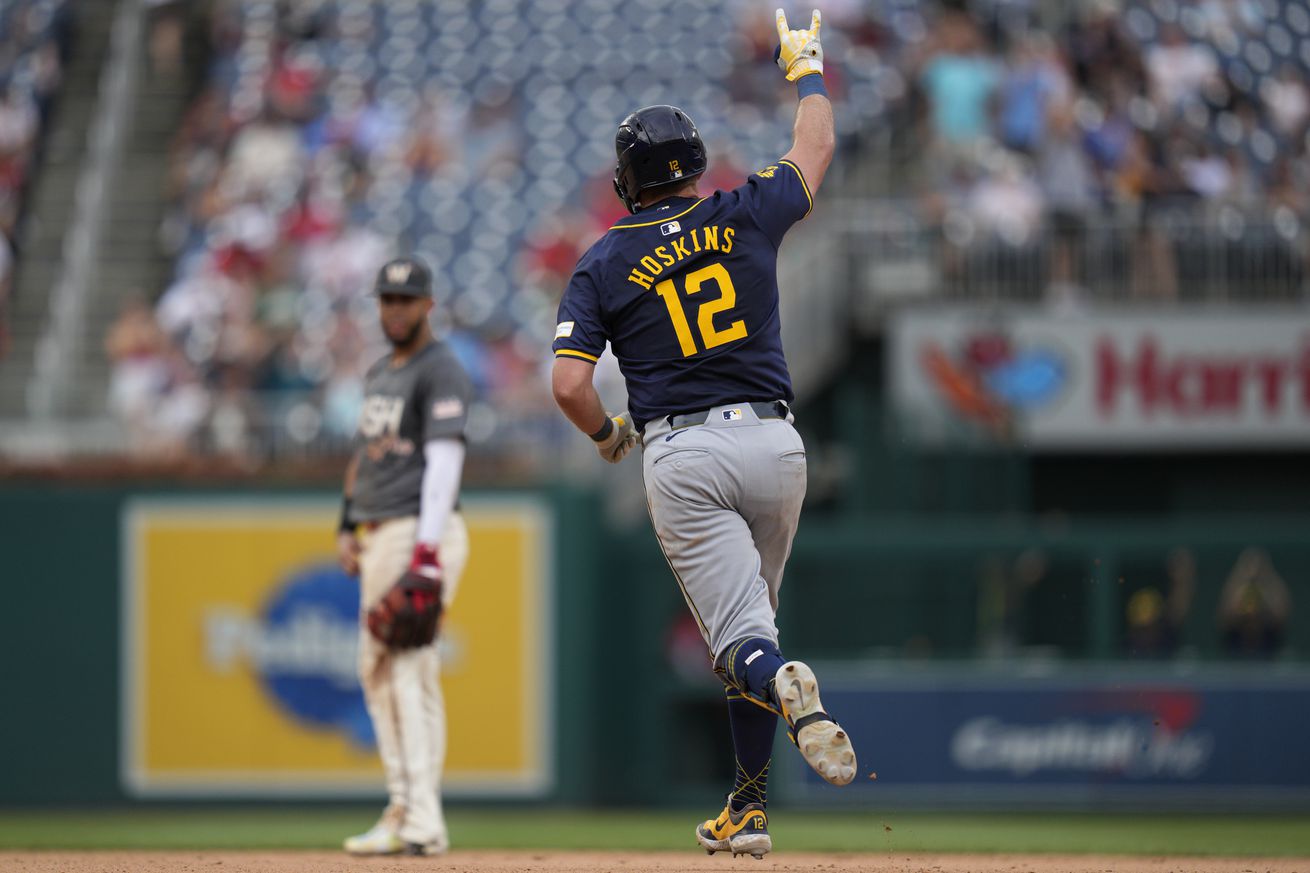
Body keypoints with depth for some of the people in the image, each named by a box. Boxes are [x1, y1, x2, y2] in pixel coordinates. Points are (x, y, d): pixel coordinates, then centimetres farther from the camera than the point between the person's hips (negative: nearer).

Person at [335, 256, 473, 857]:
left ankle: (423, 822, -22)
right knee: (378, 671, 9)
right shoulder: (379, 374, 20)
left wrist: (426, 550, -26)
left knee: (409, 667, -16)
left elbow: (444, 459, -18)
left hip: (421, 532, -10)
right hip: (380, 537, 10)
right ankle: (404, 809, 13)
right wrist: (350, 526, 14)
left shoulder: (441, 371, -9)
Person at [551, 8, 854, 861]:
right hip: (774, 441, 3)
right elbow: (816, 149, 23)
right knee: (751, 619, 17)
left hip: (682, 459, -3)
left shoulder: (604, 263, 2)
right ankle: (747, 812, 18)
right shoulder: (743, 218, 6)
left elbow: (568, 383, -6)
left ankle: (786, 687, -44)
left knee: (739, 633, -7)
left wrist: (607, 435, 15)